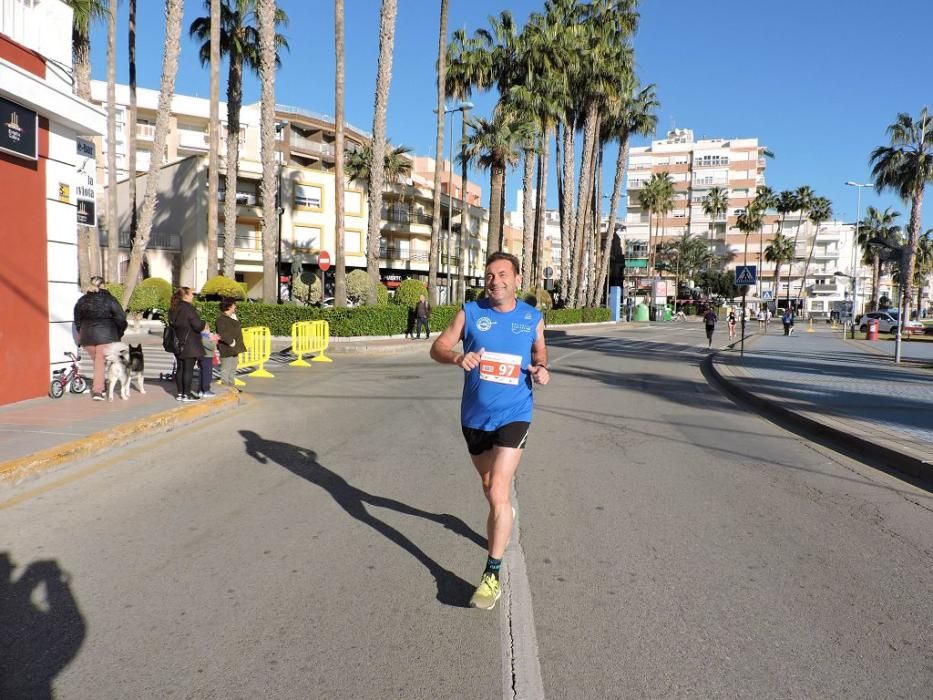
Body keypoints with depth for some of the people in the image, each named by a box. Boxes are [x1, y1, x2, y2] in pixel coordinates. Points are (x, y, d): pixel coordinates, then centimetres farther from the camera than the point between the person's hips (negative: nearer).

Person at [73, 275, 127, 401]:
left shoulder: (82, 301, 6)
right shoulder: (110, 300, -6)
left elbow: (77, 321, 13)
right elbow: (121, 318, -7)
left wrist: (81, 334, 25)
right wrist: (119, 334, 6)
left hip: (87, 336, 3)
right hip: (106, 335, -3)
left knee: (96, 361, 17)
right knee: (101, 362, -2)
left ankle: (97, 386, 17)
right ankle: (97, 390, -6)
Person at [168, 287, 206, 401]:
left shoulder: (173, 309, 10)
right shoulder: (189, 308, -16)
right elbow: (198, 325, -20)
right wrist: (204, 324, 1)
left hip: (178, 343, 8)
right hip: (189, 344, -8)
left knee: (180, 368, 13)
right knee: (188, 369, -2)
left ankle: (180, 393, 18)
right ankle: (186, 394, 1)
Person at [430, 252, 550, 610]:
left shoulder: (533, 318, -1)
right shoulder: (470, 312, -4)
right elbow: (437, 347, -2)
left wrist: (541, 368, -6)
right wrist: (457, 357, -24)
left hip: (513, 416, -2)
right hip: (474, 416, 3)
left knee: (497, 492, -13)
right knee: (491, 487, 21)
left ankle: (492, 575, -3)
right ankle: (503, 519, 53)